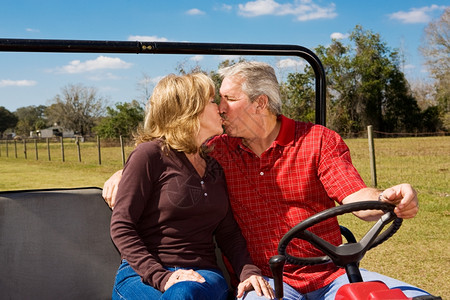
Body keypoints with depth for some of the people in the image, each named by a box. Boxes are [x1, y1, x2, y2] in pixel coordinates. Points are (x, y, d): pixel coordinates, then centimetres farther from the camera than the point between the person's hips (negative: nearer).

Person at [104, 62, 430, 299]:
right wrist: (123, 173, 0)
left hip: (329, 273, 1)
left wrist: (389, 198, -30)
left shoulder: (319, 140, 3)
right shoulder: (219, 150, 8)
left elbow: (358, 198, -7)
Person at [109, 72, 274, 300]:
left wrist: (249, 272, -4)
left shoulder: (214, 167, 18)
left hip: (203, 275, 3)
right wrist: (161, 278, -18)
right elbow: (121, 226, -7)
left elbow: (228, 233, 16)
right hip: (144, 274, -3)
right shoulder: (151, 154, -2)